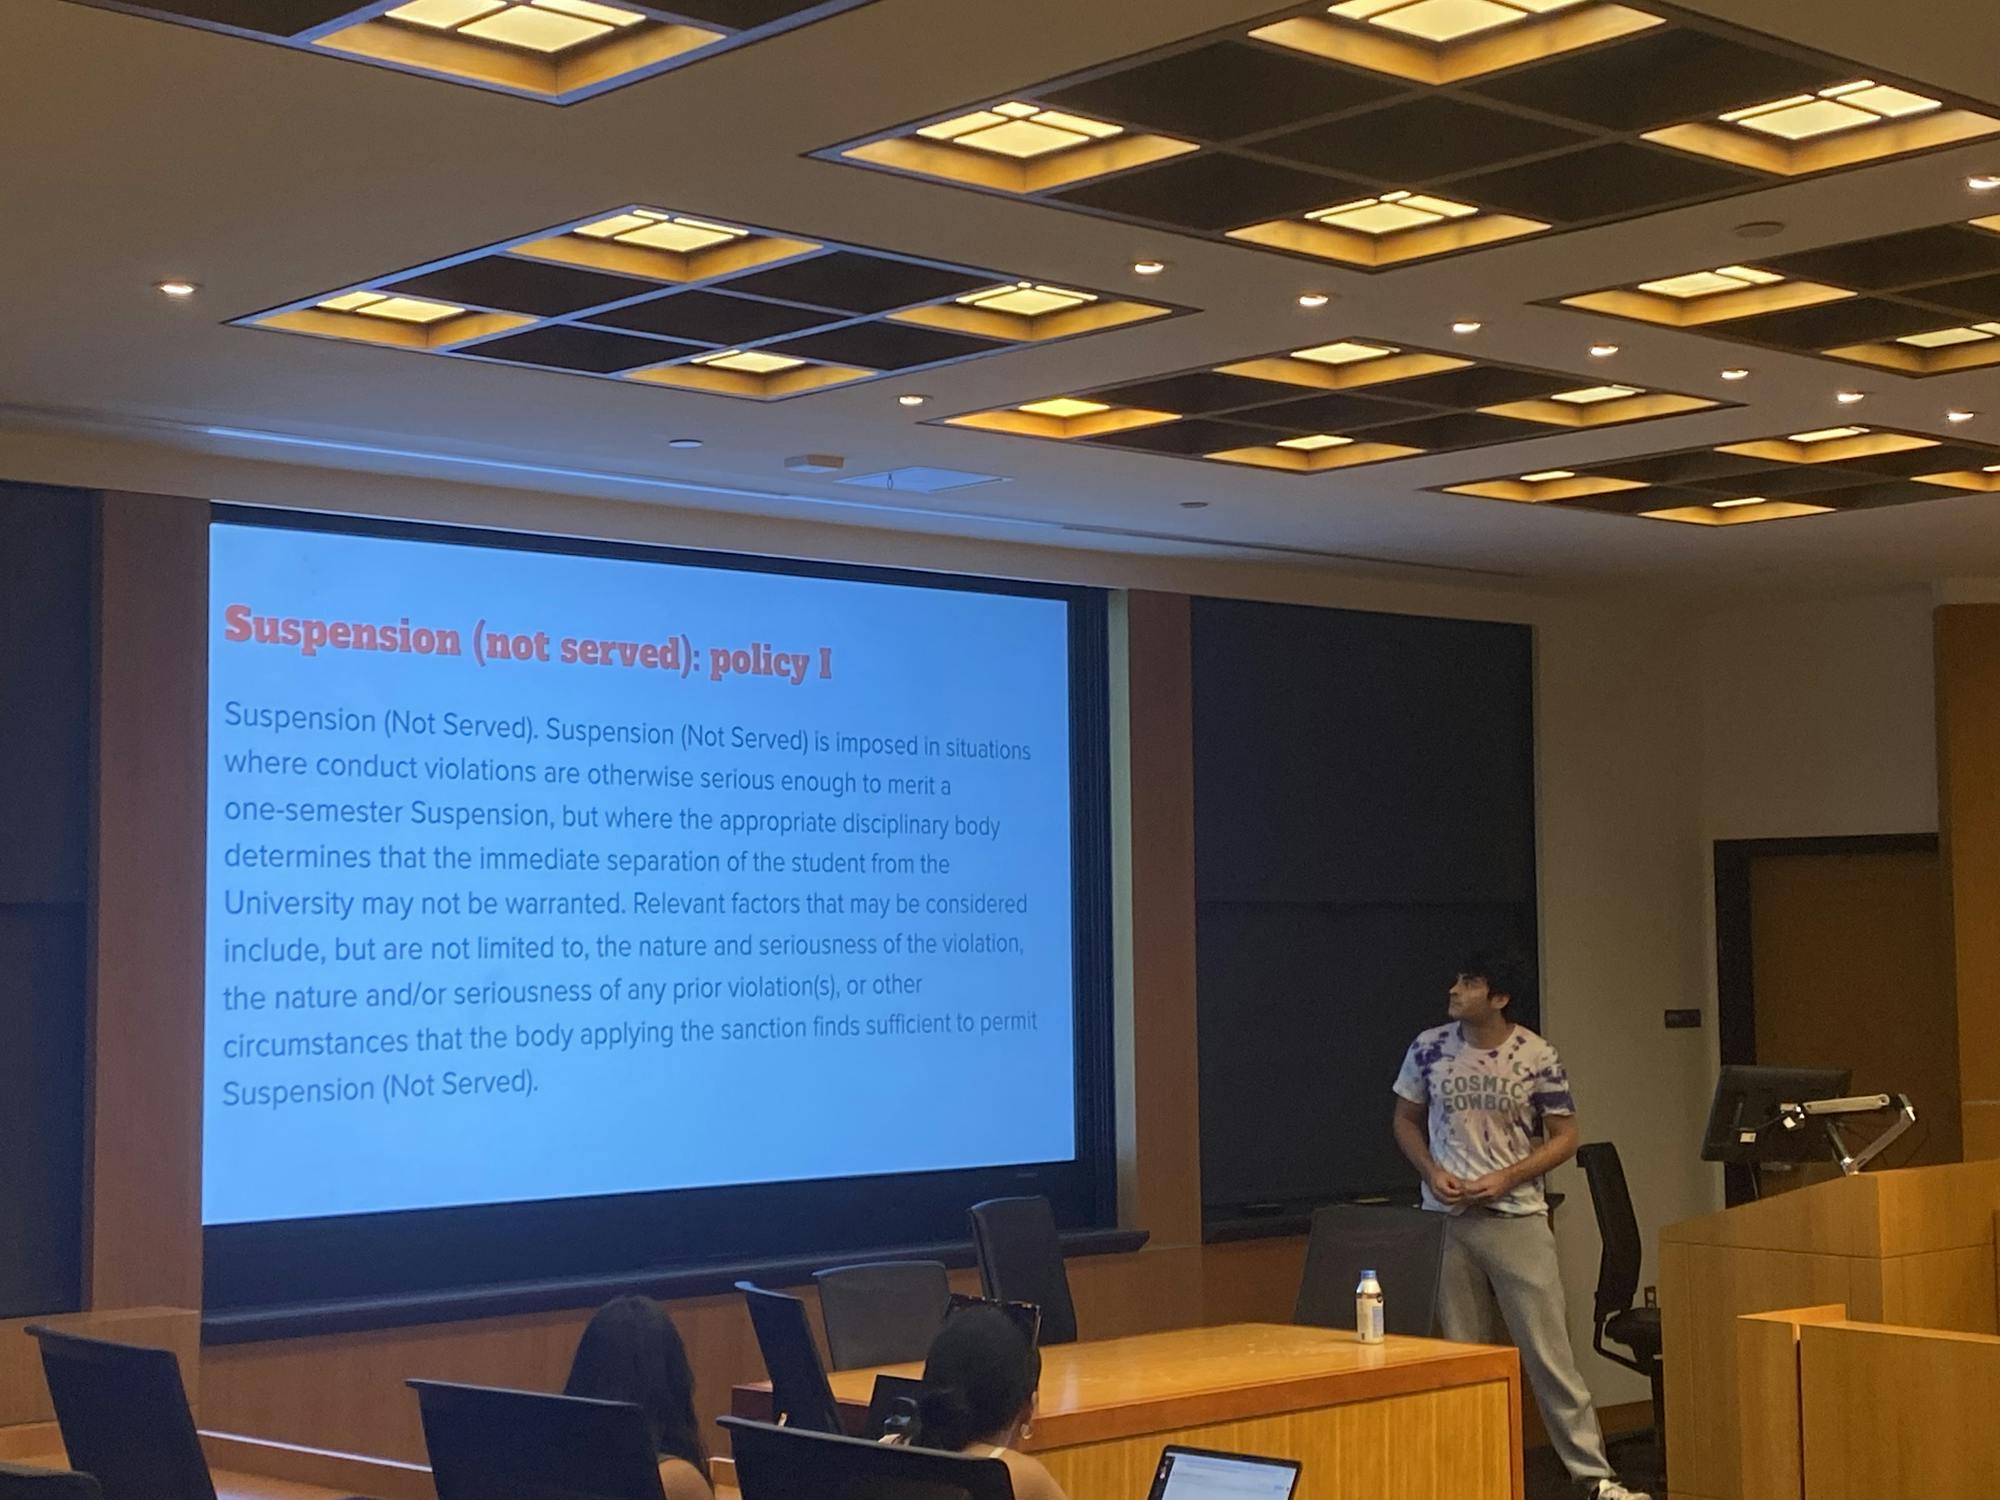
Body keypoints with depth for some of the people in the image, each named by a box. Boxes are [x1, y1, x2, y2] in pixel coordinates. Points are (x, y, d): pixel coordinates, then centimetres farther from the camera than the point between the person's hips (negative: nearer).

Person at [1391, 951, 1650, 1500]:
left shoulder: (1538, 1058, -7)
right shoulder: (1429, 1049, 0)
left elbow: (1564, 1137, -1)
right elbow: (1406, 1119, 12)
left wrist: (1506, 1177, -14)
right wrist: (1432, 1172, -6)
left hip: (1516, 1219, -2)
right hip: (1446, 1221, 2)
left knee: (1549, 1350, -3)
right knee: (1460, 1356, 9)